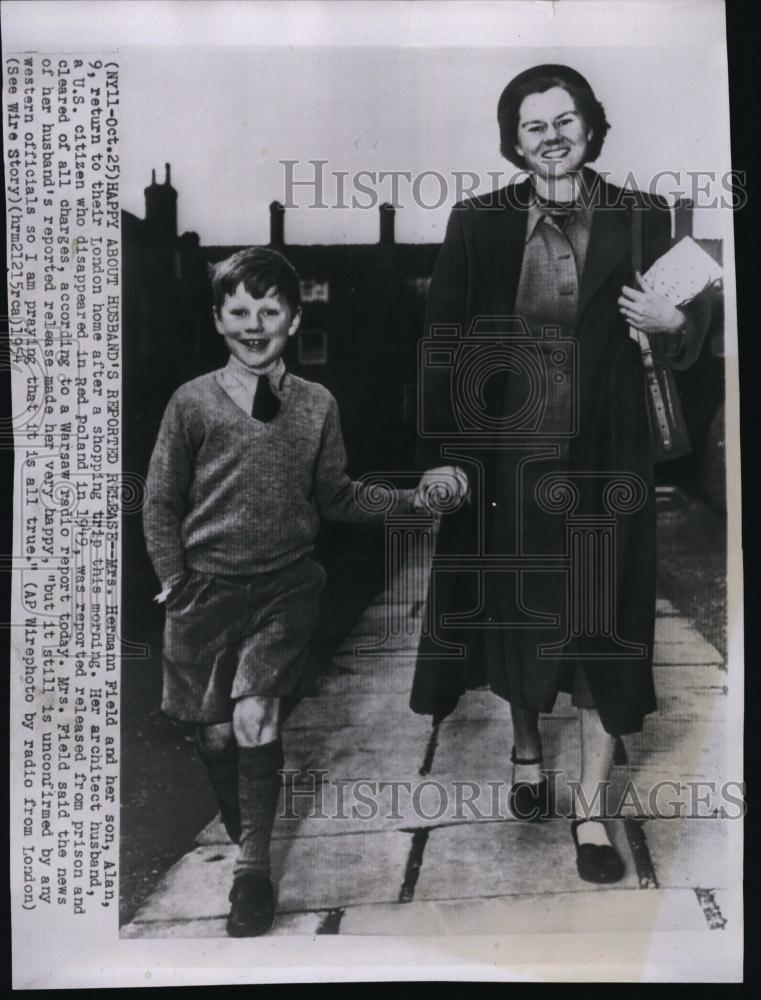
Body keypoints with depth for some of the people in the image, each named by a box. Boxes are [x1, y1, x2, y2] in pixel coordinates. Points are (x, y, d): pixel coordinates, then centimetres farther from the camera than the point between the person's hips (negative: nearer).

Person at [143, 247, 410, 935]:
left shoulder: (317, 406, 3)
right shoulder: (192, 402, -1)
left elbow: (336, 498, 8)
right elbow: (161, 502, 4)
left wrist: (409, 497, -3)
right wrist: (175, 582, -2)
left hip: (286, 586, 0)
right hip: (206, 588, 1)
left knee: (255, 714, -13)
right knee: (215, 730, 9)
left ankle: (255, 865, 8)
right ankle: (238, 833, 40)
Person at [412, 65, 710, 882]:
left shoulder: (641, 219, 3)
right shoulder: (478, 222, 1)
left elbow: (687, 335, 8)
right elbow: (441, 344, -2)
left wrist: (672, 324, -16)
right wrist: (439, 455, -9)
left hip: (602, 457, 0)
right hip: (504, 451, 0)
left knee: (602, 623, 4)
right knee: (512, 613, 14)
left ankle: (591, 809, 21)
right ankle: (526, 751, 42)